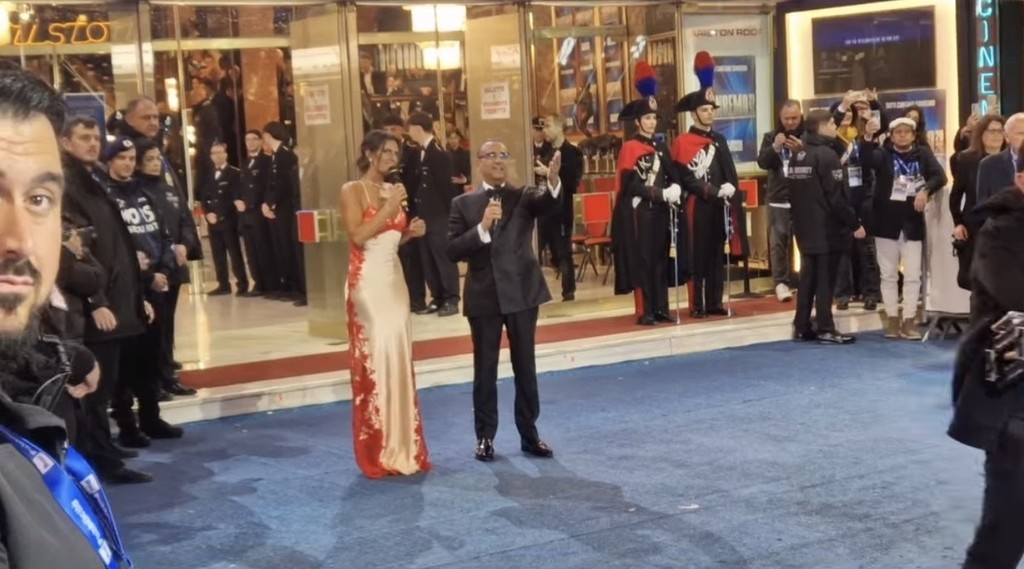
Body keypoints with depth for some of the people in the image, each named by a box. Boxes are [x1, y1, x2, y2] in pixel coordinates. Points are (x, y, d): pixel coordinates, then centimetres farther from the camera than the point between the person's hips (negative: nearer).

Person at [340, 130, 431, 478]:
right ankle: (378, 453, 1)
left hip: (395, 280, 7)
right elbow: (357, 236, -18)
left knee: (399, 359, 7)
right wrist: (390, 209, -17)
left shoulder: (392, 190, 14)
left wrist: (410, 232, 3)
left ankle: (402, 447, 14)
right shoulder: (353, 190, -6)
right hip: (368, 283, -7)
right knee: (375, 361, -6)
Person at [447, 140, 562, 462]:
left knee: (525, 367, 8)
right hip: (484, 296, 0)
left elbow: (548, 203, -21)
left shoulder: (523, 197, 2)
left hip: (522, 292, 0)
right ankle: (485, 437, 17)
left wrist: (553, 181, -42)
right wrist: (482, 228, -22)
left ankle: (529, 434, 19)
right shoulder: (463, 204, 2)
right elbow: (452, 251, -7)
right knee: (485, 370, 7)